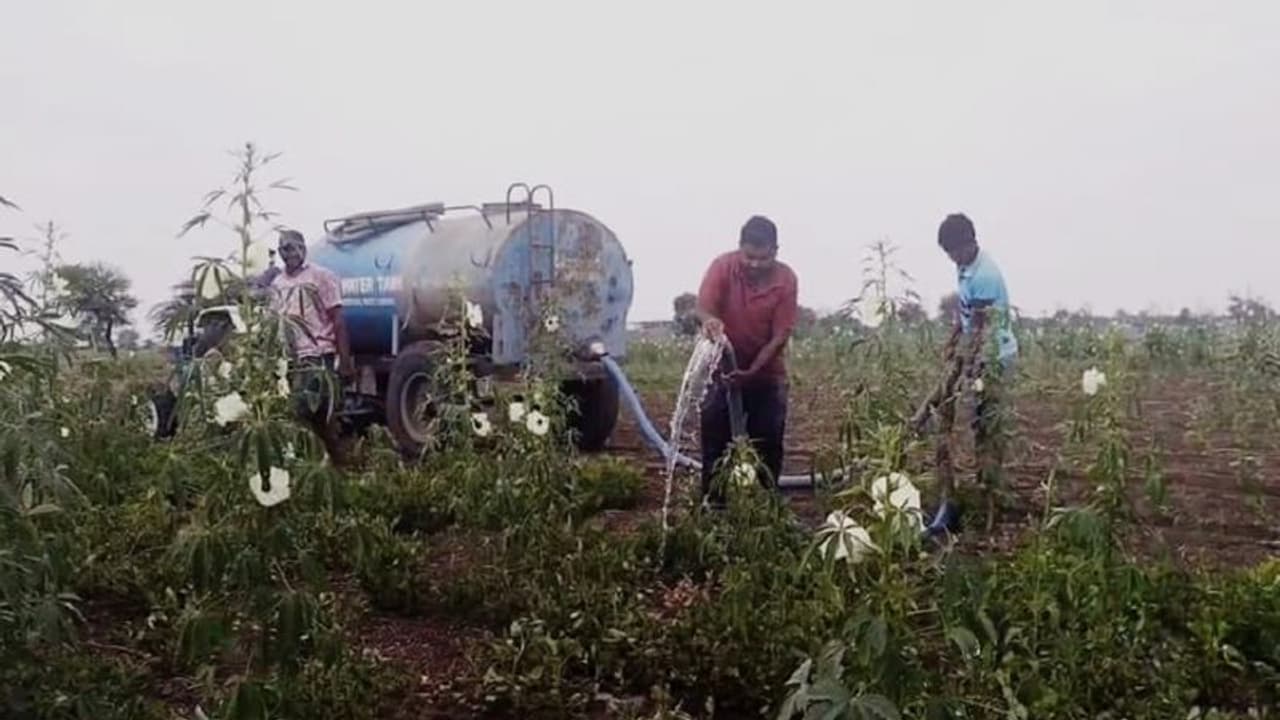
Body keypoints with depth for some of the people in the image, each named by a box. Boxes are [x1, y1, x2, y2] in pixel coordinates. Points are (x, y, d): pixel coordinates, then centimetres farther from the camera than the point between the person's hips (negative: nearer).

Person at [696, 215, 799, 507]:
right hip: (724, 368, 0)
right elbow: (703, 308, -27)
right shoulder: (722, 266, -16)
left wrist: (752, 371, -28)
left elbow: (780, 336, -16)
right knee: (715, 438, 0)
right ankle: (713, 505, 9)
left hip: (767, 373, 0)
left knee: (768, 442, 3)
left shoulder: (786, 280, -15)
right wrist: (710, 321, -52)